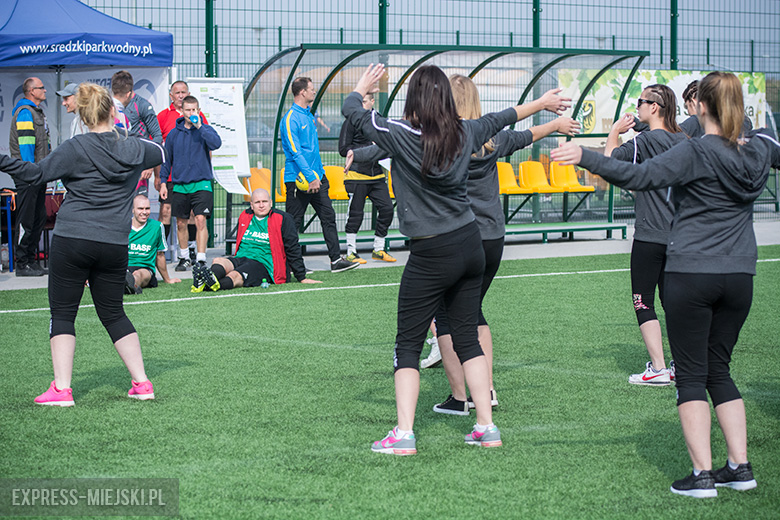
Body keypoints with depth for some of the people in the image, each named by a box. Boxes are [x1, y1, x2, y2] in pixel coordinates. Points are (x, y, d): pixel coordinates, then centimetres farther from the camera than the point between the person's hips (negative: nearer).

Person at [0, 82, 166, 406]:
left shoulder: (76, 149, -9)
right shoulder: (134, 149, 5)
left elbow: (36, 174, -10)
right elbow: (161, 153, 27)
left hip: (72, 239, -4)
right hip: (114, 245, 4)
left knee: (62, 314, 4)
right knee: (113, 314, 16)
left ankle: (61, 388, -2)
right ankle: (141, 383, 14)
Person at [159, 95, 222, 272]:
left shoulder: (205, 130, 2)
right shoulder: (174, 134, 9)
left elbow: (216, 144, -19)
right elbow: (166, 159, 15)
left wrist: (199, 126, -19)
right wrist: (163, 181, 9)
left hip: (201, 183, -3)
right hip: (179, 185, 3)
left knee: (200, 220, -13)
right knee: (181, 223, 9)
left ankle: (201, 259, -12)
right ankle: (183, 257, 24)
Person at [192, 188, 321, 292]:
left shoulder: (283, 219, 4)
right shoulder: (244, 217, 19)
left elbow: (293, 250, 3)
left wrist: (302, 278, 2)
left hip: (264, 264, -5)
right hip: (241, 259, 5)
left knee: (235, 276, -36)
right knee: (218, 261, -30)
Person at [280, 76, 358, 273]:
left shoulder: (309, 115, 14)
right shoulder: (291, 119, -14)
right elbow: (295, 152, -20)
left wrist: (320, 174, 19)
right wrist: (311, 178, -24)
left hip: (316, 177, 9)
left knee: (328, 216, 4)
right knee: (293, 223, -1)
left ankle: (336, 260, 5)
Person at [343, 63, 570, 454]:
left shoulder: (401, 135, -14)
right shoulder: (465, 133, 2)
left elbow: (352, 111, -2)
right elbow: (500, 119, 21)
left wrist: (363, 87, 21)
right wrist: (542, 102, 40)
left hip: (432, 255, -5)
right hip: (470, 244, 5)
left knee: (408, 344, 2)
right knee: (467, 338, 15)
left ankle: (403, 434, -6)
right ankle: (487, 427, 15)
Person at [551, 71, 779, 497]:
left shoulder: (696, 153, -13)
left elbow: (640, 176, -25)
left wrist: (585, 157, -28)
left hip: (690, 274, -6)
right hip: (739, 276, 6)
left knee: (691, 375, 0)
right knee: (719, 370, 16)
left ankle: (702, 473, -5)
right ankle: (739, 466, 13)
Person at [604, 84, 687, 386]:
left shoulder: (645, 141, -13)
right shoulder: (684, 141, 7)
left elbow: (609, 161, -6)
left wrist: (615, 132, 8)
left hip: (650, 235, -7)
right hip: (679, 234, 7)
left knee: (644, 302, 0)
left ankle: (658, 369, -4)